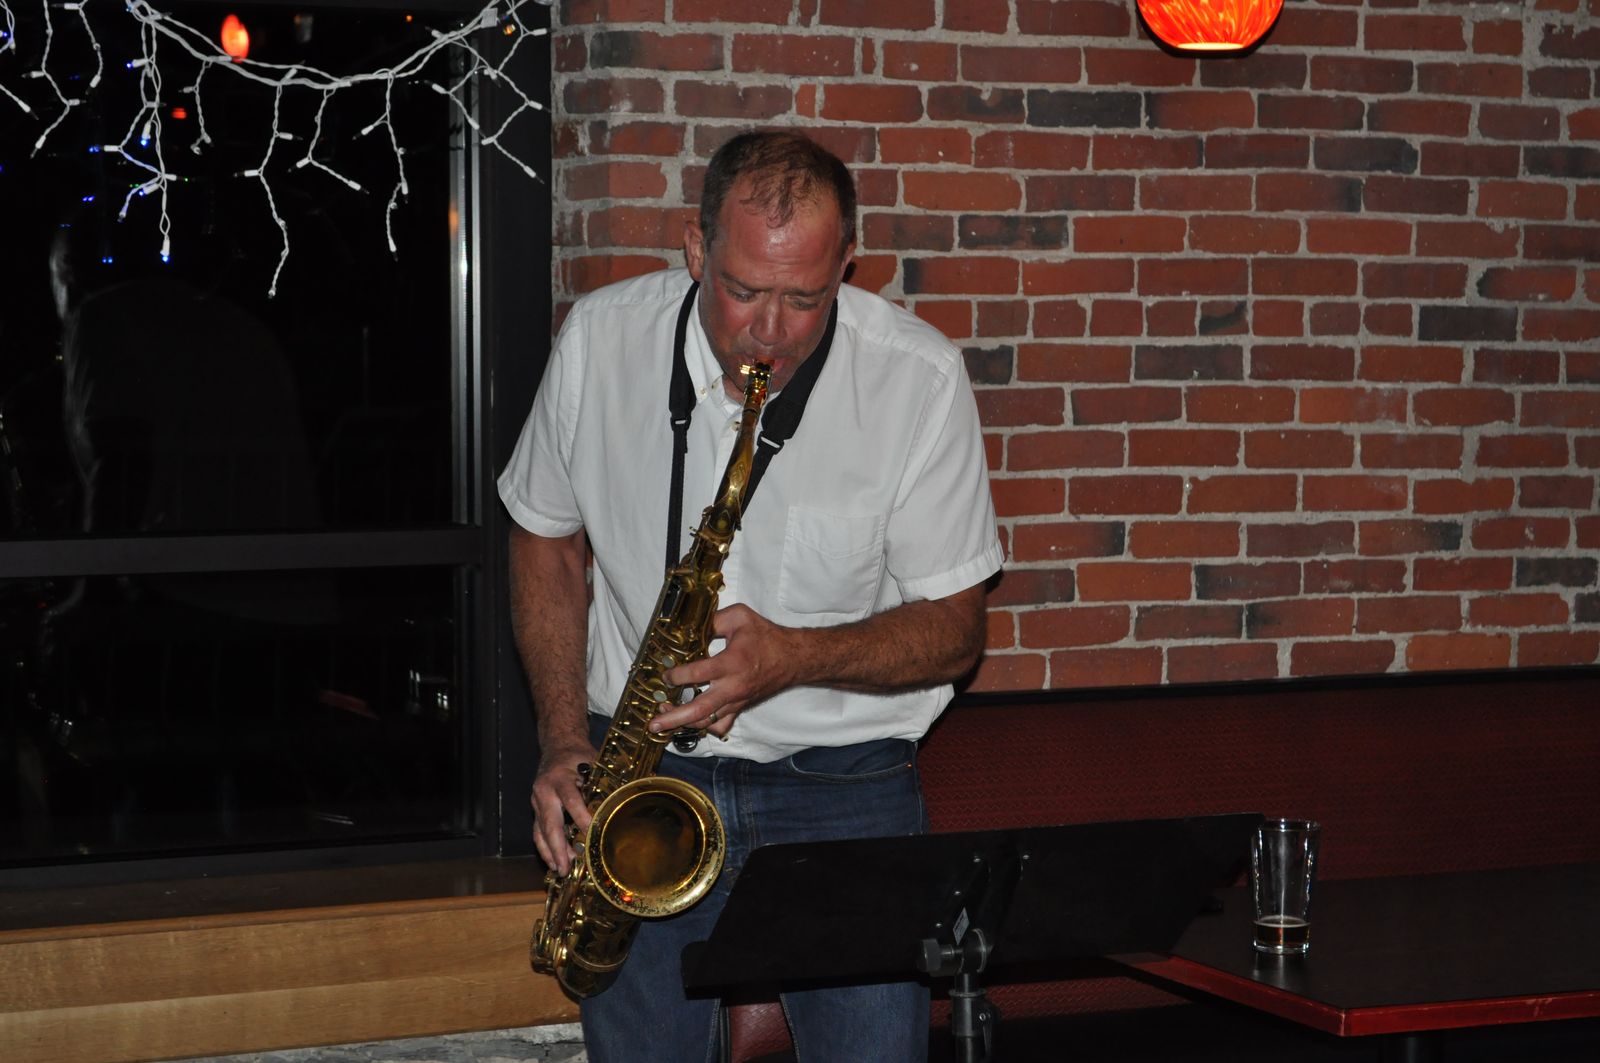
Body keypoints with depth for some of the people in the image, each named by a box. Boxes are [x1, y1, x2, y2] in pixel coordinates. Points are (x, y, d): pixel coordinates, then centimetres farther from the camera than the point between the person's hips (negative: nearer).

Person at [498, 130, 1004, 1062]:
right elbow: (547, 539, 10)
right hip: (643, 776, 2)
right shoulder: (600, 339, -5)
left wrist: (797, 656, -23)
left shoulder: (921, 378, -11)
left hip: (846, 785, -1)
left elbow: (955, 628, -5)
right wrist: (565, 738, -1)